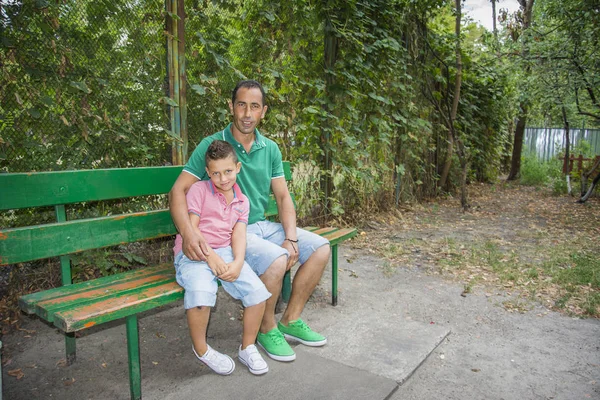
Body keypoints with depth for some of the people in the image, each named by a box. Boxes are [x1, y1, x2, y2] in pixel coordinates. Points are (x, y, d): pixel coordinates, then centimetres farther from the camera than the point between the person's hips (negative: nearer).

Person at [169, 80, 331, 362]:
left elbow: (283, 196, 6)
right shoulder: (212, 145, -10)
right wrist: (188, 233, -33)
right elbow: (178, 190, -15)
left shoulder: (270, 149, 6)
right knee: (276, 261, -32)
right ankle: (267, 329, -3)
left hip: (262, 226, 7)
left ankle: (290, 320, 10)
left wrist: (291, 238, -9)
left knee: (321, 248, -3)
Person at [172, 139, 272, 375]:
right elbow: (190, 228, -8)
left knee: (258, 291, -15)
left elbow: (239, 234, 2)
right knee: (201, 292, -34)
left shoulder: (242, 201, 13)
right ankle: (201, 349, -4)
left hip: (225, 252, 4)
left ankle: (247, 348, 8)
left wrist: (237, 263, -16)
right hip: (193, 252, -4)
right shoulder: (199, 190, 0)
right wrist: (211, 256, -19)